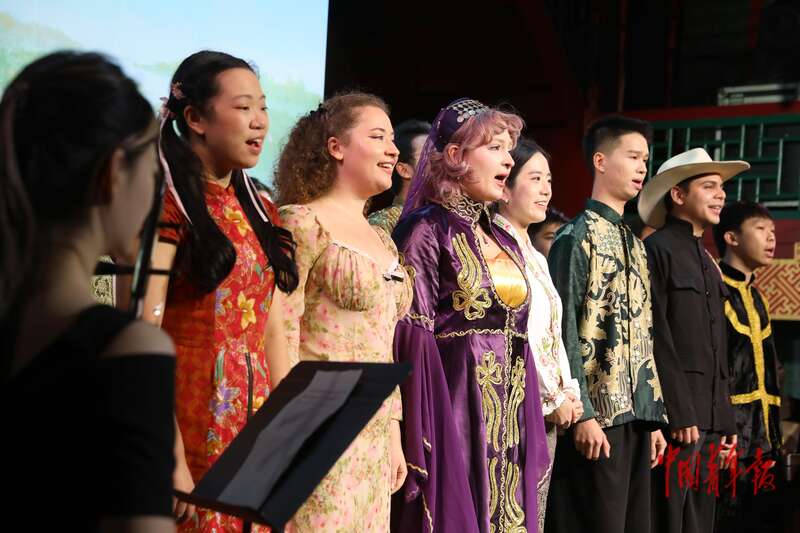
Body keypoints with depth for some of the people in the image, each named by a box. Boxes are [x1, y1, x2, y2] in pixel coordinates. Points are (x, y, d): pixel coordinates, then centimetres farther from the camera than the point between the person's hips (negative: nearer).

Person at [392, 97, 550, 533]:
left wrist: (533, 432, 12)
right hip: (455, 413, -7)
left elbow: (518, 337, 16)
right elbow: (414, 336, -12)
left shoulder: (505, 242, 16)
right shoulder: (428, 229, -6)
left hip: (510, 419, 7)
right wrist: (422, 438, -17)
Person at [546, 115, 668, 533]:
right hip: (598, 418, -8)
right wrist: (582, 414, -17)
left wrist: (654, 418, 14)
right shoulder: (576, 237, -6)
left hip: (636, 417, 8)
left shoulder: (635, 243, 19)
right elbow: (564, 333, -12)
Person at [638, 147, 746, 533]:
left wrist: (725, 419, 15)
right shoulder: (658, 249, -7)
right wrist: (680, 414, -18)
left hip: (710, 417, 8)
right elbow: (656, 339, -15)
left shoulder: (707, 261, 20)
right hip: (679, 416, -8)